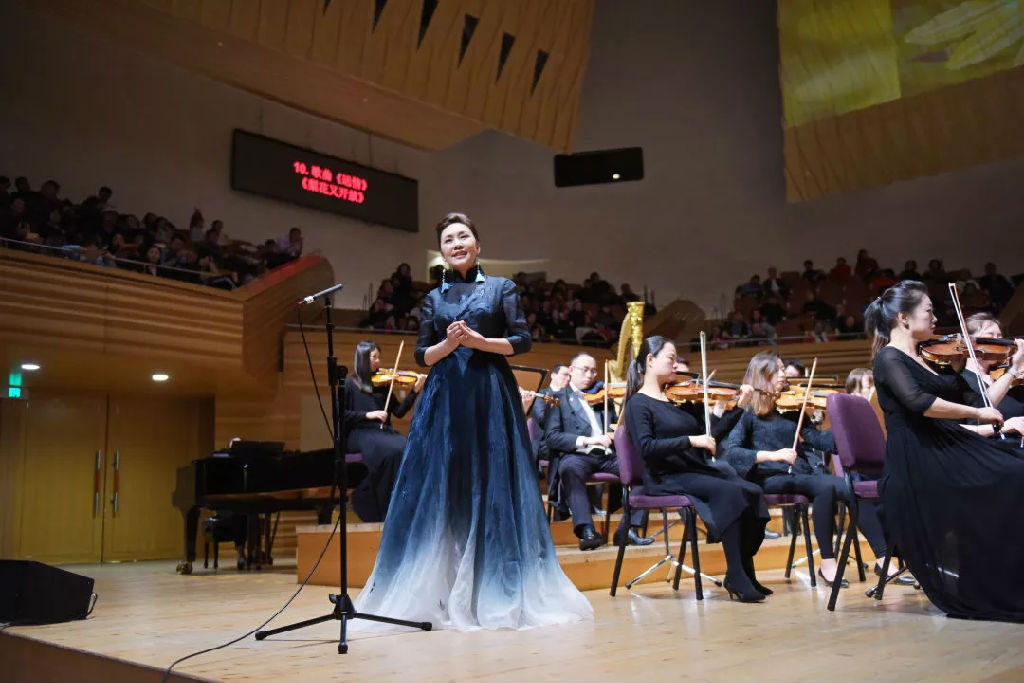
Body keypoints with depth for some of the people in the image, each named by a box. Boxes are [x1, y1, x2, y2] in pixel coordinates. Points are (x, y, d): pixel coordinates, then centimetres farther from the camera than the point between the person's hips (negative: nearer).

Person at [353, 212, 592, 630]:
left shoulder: (500, 288, 7)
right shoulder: (434, 298, 14)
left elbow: (522, 340, 0)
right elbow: (422, 356, 8)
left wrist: (479, 340, -13)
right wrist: (450, 343, -11)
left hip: (491, 396, -2)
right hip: (444, 398, 3)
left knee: (493, 487, -2)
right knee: (440, 488, 0)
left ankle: (497, 594, 8)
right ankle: (440, 594, 8)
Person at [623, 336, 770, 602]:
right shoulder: (638, 403, -3)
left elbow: (708, 435, 17)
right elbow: (646, 447, -18)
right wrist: (690, 440, -24)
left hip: (697, 471, 6)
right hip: (666, 479, -6)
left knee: (753, 492, -17)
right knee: (729, 492, -29)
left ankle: (747, 574, -7)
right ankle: (735, 577, -21)